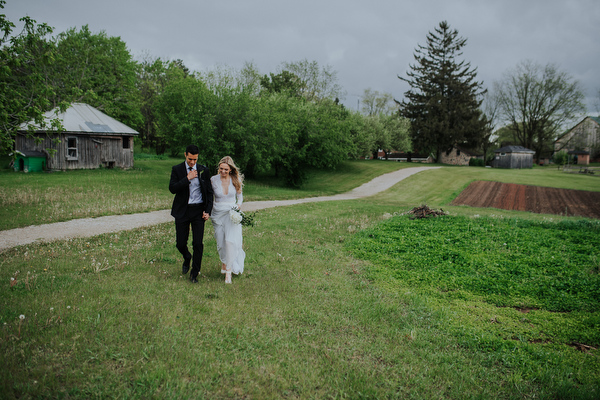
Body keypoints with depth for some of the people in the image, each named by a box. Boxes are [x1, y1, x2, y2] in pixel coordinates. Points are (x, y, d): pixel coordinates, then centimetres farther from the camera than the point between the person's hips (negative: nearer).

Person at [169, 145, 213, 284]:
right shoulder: (177, 169, 1)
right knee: (180, 243, 4)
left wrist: (208, 210, -2)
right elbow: (172, 189, -12)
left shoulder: (203, 170, 5)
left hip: (198, 211, 0)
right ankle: (187, 258, 38)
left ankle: (194, 273, 11)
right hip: (182, 211, 0)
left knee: (198, 243, -4)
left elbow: (209, 192, 7)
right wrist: (188, 178, -17)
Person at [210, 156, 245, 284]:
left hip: (232, 213, -1)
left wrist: (238, 206, -7)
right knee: (221, 242, 6)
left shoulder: (236, 180, -3)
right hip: (218, 214, 1)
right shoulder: (213, 180, -4)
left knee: (230, 241, -16)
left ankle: (228, 271, -10)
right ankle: (224, 262, 35)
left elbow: (240, 196, 11)